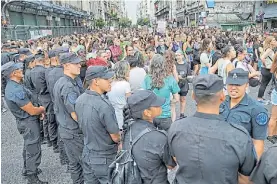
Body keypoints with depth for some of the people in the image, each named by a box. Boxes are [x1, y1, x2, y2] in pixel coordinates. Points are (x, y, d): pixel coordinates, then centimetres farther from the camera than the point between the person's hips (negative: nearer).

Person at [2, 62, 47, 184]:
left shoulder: (12, 86, 3)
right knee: (33, 150, 2)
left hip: (24, 121, 10)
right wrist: (42, 109, -4)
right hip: (29, 123, -10)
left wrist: (38, 110, 1)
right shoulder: (16, 90, -29)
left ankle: (27, 169, 43)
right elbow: (32, 111, -24)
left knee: (28, 147, 26)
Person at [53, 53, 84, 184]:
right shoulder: (68, 86, -24)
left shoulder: (60, 82, 7)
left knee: (73, 162, 20)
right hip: (74, 132, -9)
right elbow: (75, 115, -23)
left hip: (64, 128, 9)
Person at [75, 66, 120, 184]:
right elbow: (115, 137, -20)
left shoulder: (79, 100, -7)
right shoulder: (104, 106, -31)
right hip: (104, 158, -7)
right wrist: (120, 138, 2)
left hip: (87, 154, 7)